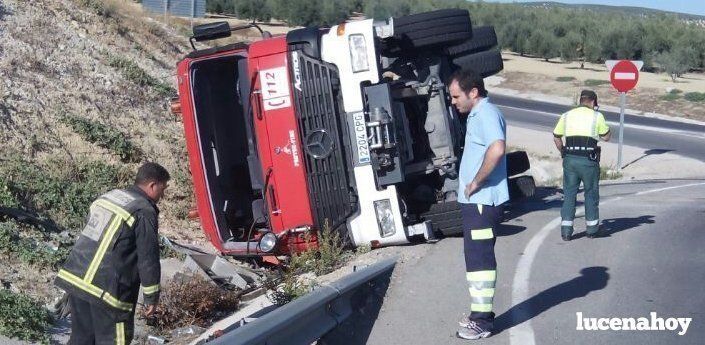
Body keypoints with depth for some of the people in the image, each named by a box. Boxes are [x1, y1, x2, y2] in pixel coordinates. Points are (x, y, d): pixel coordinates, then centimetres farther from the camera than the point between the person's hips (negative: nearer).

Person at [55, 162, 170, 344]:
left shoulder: (109, 195, 15)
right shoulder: (144, 211, -10)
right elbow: (148, 259, -10)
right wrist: (152, 297, 0)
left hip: (74, 277, 8)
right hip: (106, 289, -8)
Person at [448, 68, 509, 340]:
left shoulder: (487, 114, -16)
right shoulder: (477, 115, 17)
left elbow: (497, 149, -33)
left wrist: (475, 182, -23)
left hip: (482, 201, -10)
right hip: (475, 200, 11)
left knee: (479, 258, -6)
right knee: (477, 257, 16)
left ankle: (482, 321, 0)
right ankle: (480, 312, 26)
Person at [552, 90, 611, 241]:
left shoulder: (567, 115, 8)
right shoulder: (597, 116, 0)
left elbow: (556, 138, 10)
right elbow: (606, 137, 6)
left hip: (570, 159, 2)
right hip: (589, 160, -2)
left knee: (569, 194, 7)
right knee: (591, 194, 12)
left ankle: (566, 230, 3)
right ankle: (591, 229, 19)